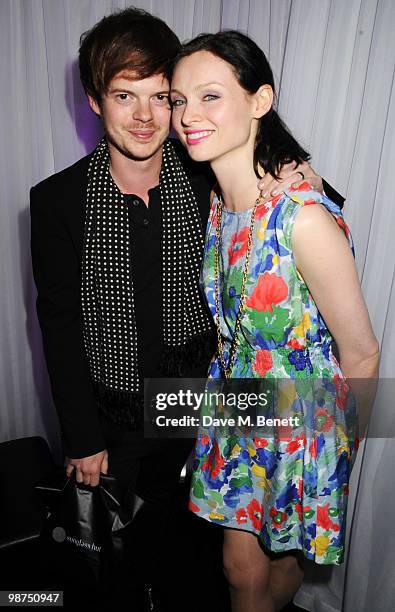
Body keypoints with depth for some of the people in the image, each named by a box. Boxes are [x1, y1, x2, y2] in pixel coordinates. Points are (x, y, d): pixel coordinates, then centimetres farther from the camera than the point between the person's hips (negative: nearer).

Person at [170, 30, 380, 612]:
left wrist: (340, 436, -3)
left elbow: (361, 355, -18)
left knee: (282, 564, 22)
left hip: (300, 420, -6)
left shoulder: (304, 218, -30)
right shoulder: (221, 200, -6)